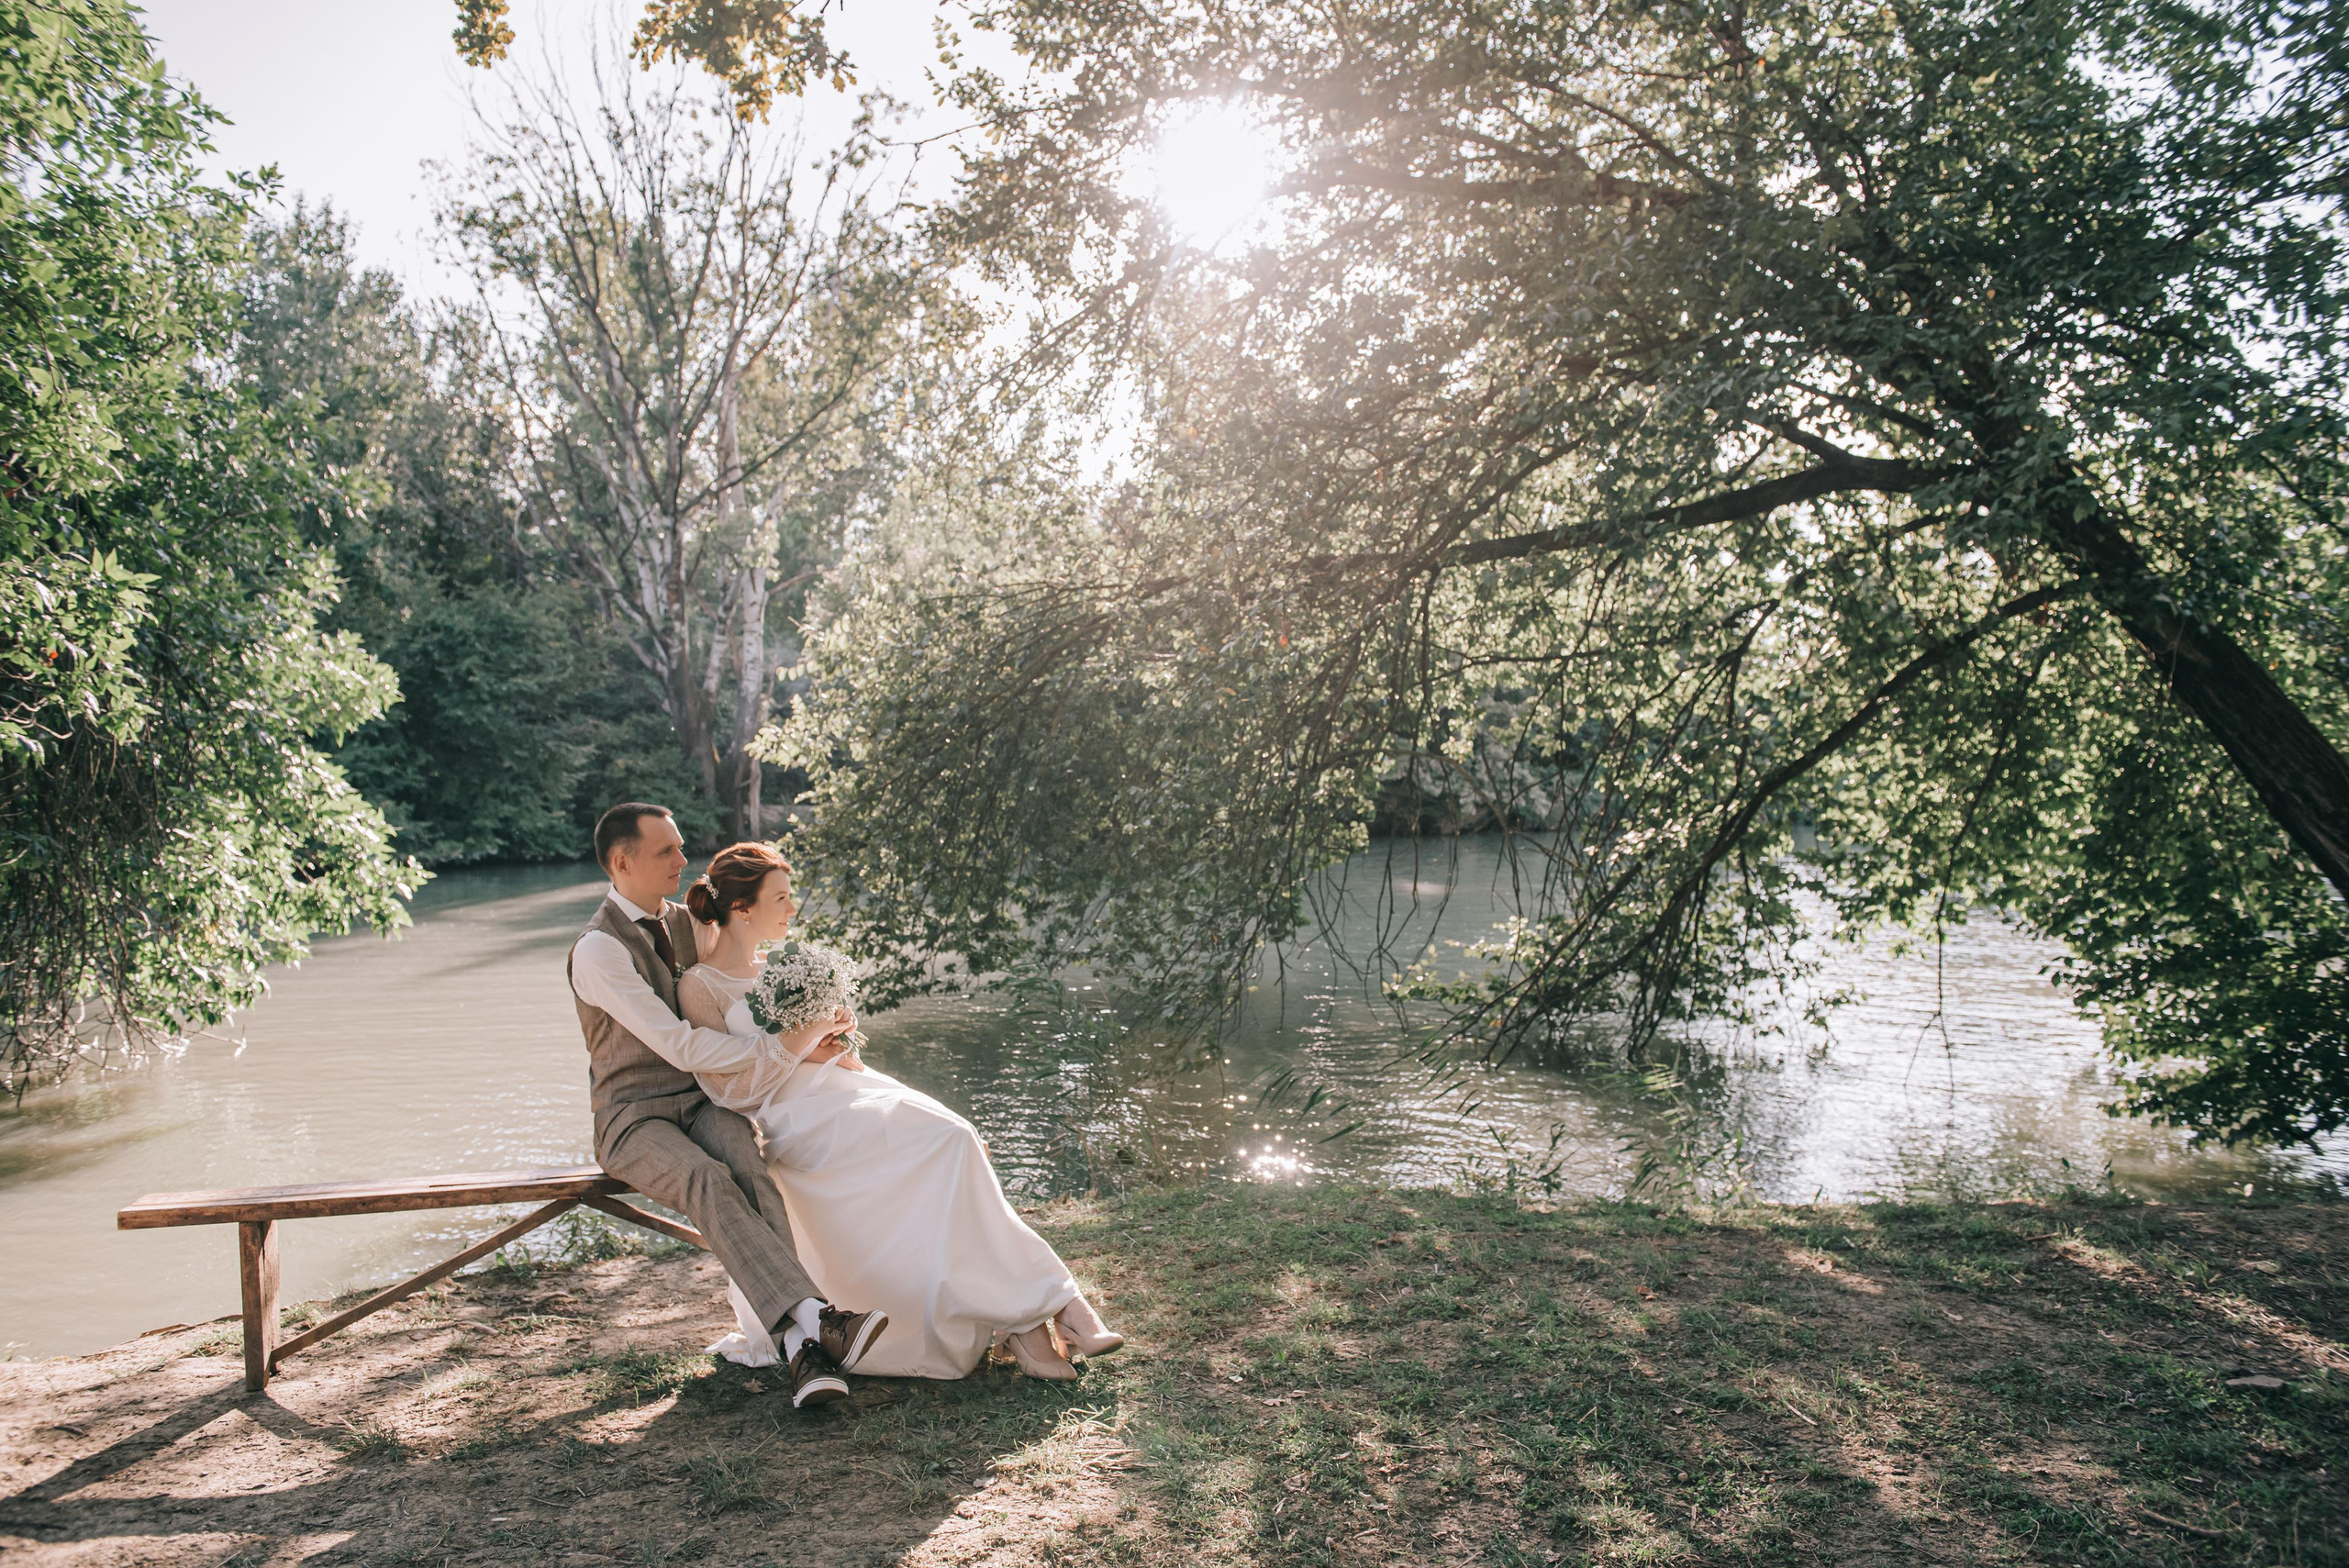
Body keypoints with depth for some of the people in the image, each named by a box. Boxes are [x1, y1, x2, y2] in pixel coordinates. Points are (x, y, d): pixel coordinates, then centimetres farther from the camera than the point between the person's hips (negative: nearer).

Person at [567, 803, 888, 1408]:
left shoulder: (685, 921, 10)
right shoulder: (599, 950, -14)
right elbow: (681, 1046, -20)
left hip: (704, 1102, 5)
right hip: (636, 1119, -5)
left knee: (748, 1169, -30)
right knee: (708, 1182, -37)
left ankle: (801, 1351, -44)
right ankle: (815, 1321, -48)